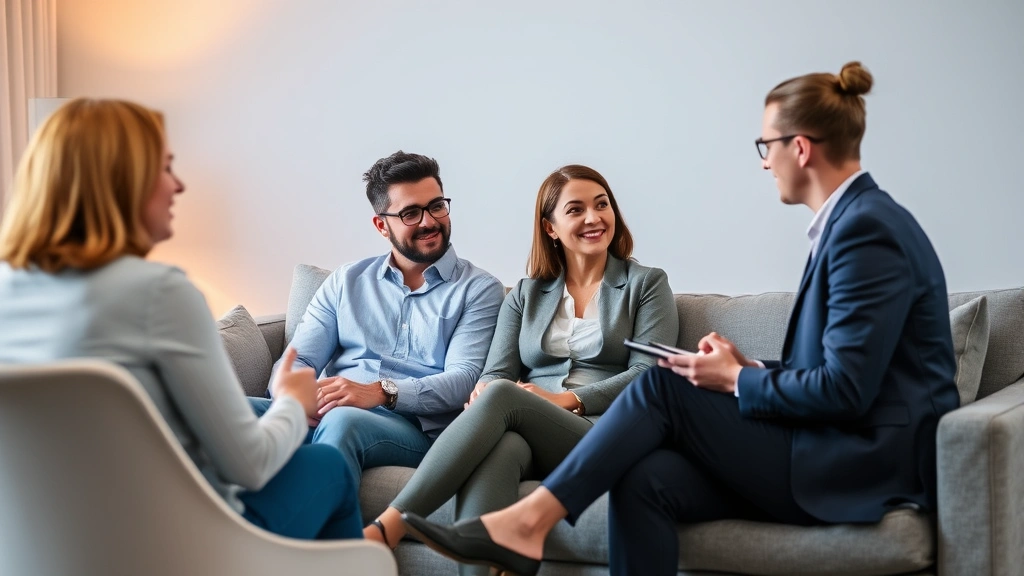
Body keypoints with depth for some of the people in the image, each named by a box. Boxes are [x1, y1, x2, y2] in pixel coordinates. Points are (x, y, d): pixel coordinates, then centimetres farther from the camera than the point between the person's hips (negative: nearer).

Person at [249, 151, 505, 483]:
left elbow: (464, 379, -5)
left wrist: (381, 391, -22)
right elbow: (297, 361, 13)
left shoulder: (478, 290, 9)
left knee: (342, 421, -38)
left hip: (413, 427, -3)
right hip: (324, 415, 3)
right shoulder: (346, 281, 21)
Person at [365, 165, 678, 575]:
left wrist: (568, 399, -14)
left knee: (501, 398, -32)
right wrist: (482, 392, -15)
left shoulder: (646, 284, 13)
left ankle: (387, 528, -40)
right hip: (528, 435, 3)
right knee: (497, 448, -37)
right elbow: (497, 373, 12)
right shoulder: (525, 294, 22)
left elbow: (649, 375, 0)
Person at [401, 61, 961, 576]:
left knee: (664, 386, -12)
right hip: (835, 450, 8)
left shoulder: (866, 228, -16)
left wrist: (737, 381, -10)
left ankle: (529, 520, -7)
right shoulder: (852, 218, 15)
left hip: (868, 464, -8)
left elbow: (844, 390, -21)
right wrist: (748, 368, 5)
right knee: (644, 480, -11)